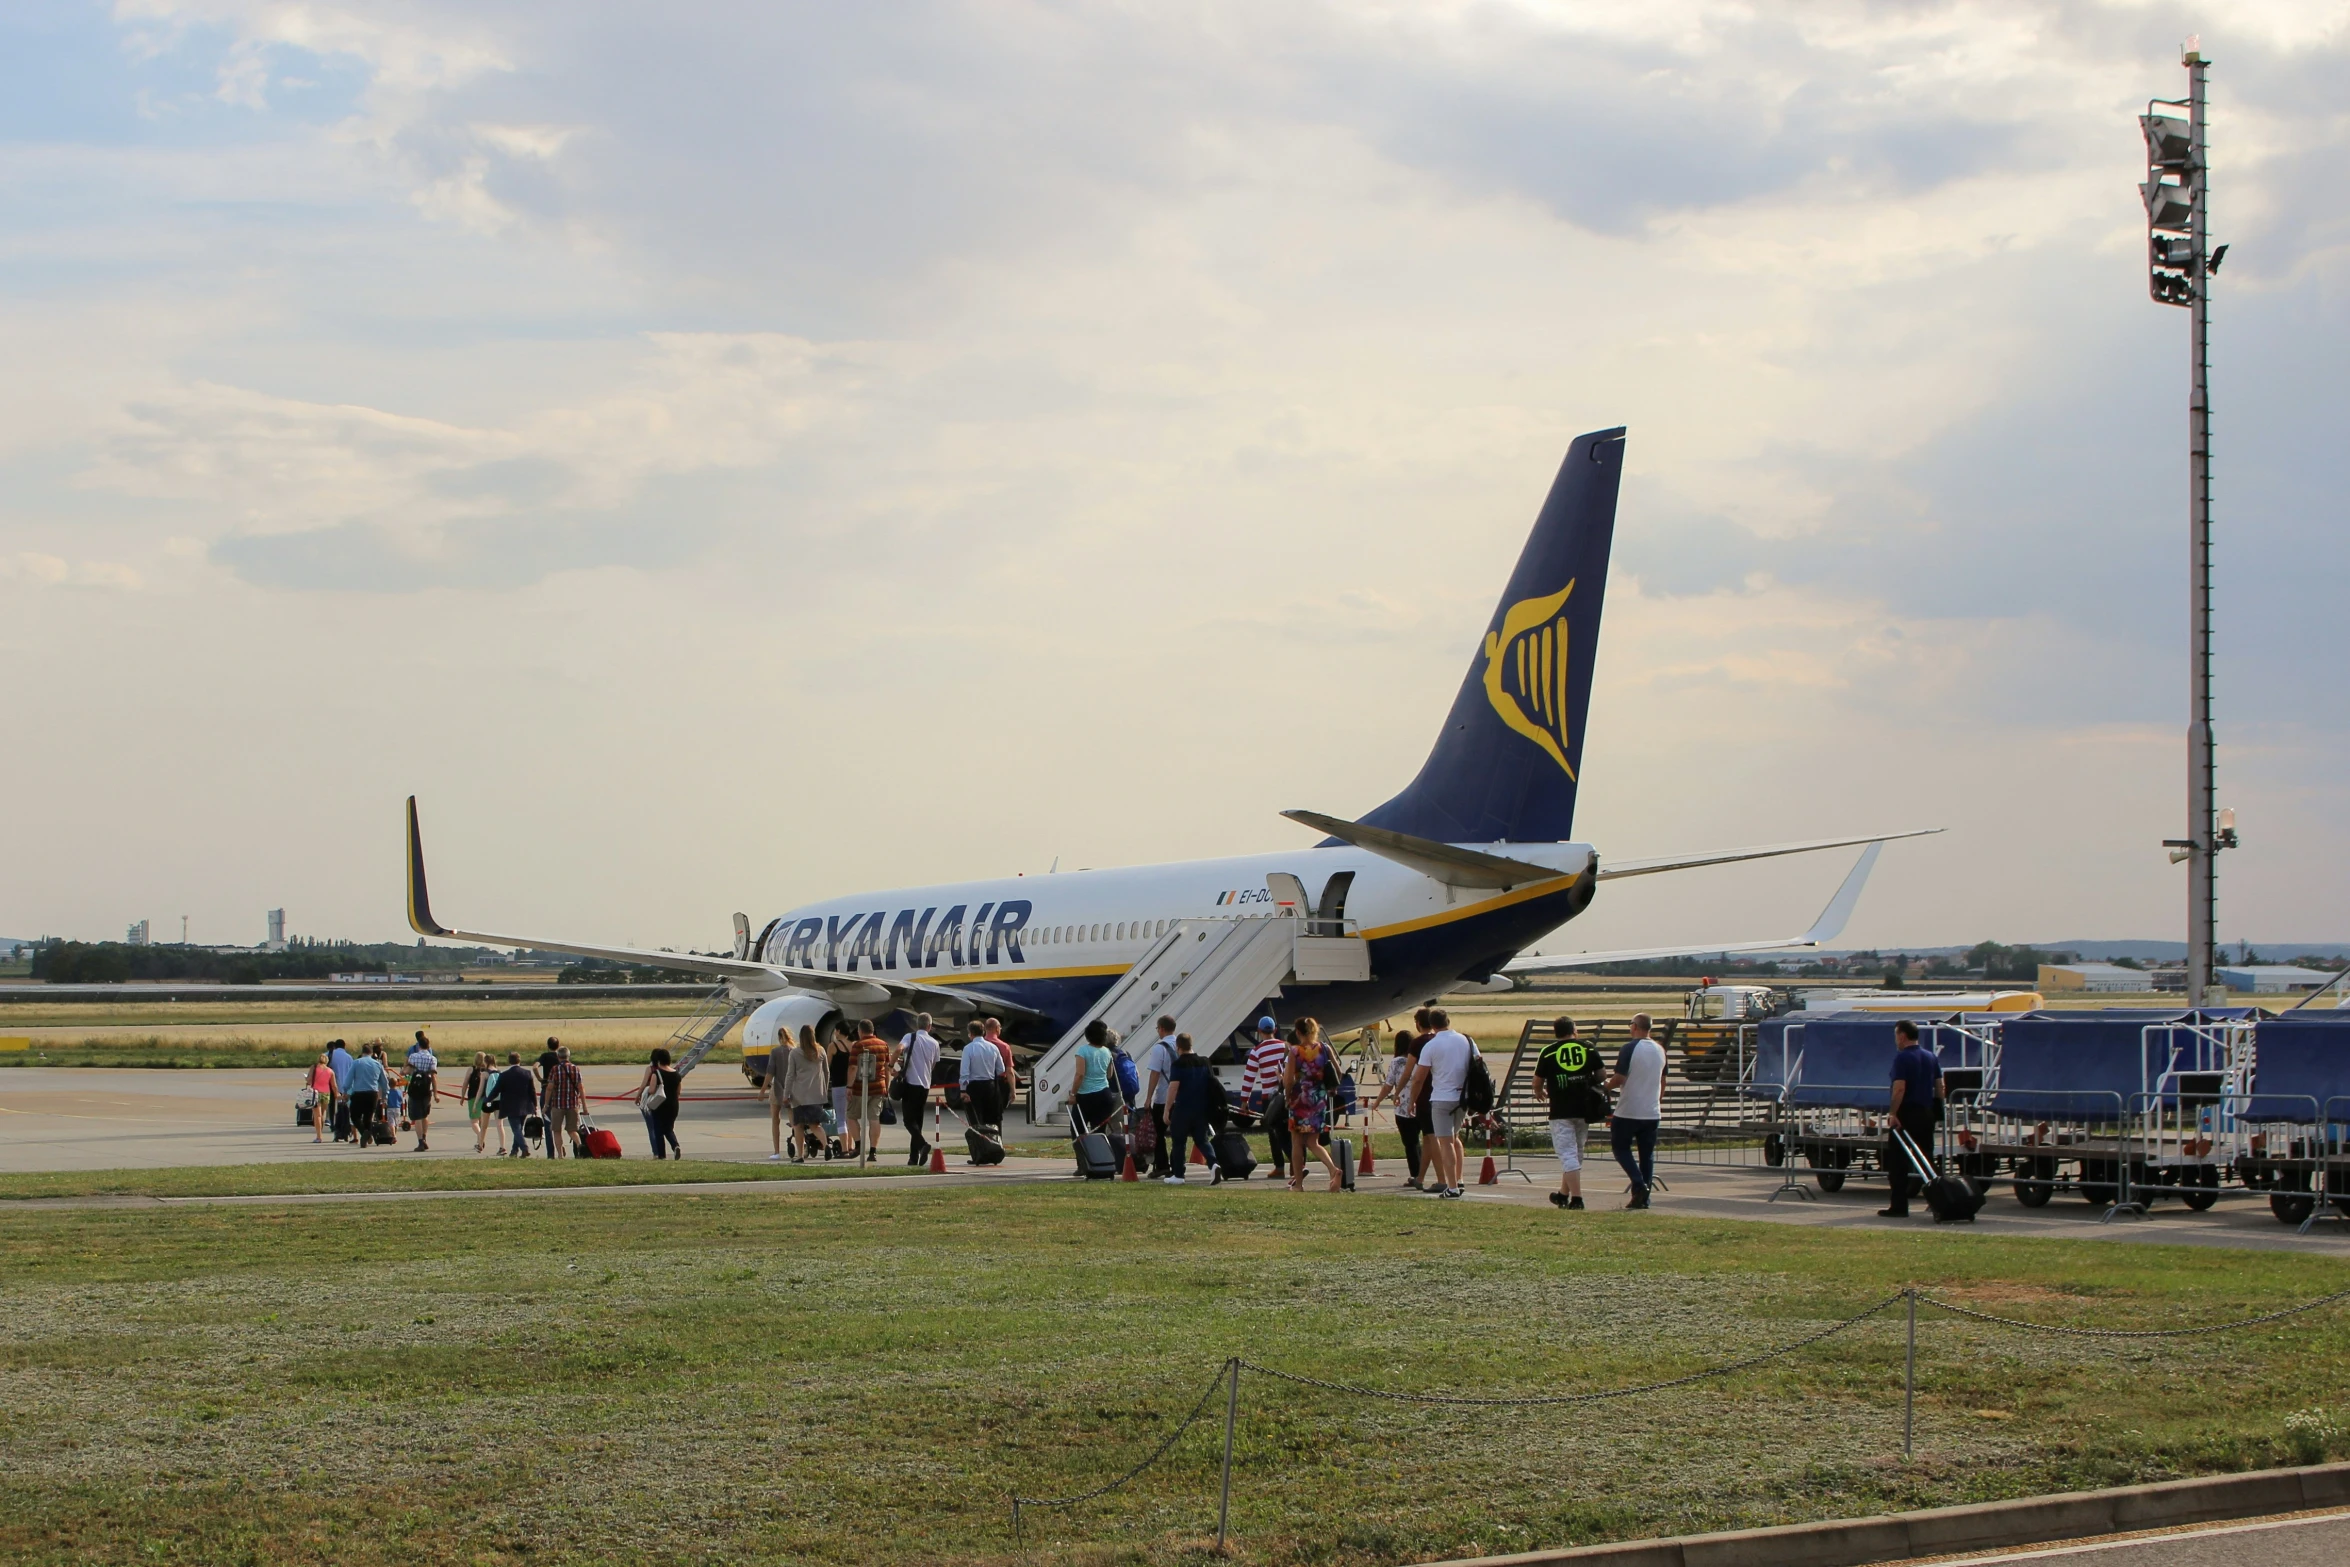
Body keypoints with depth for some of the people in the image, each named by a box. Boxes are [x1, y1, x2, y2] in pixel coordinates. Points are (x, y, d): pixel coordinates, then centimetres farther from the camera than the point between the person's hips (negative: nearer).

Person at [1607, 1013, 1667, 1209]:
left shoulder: (1630, 1048, -13)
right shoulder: (1660, 1050, 8)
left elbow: (1618, 1079, -16)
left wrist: (1606, 1087, 3)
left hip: (1629, 1111, -6)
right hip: (1652, 1112, 6)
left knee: (1620, 1147, 9)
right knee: (1647, 1154, 9)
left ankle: (1638, 1183, -10)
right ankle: (1644, 1197, 7)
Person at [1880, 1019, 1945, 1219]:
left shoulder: (1902, 1058, -13)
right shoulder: (1931, 1057, 10)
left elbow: (1899, 1088, -21)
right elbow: (1939, 1087, 13)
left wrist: (1894, 1114, -19)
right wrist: (1937, 1108, 21)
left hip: (1906, 1113, -7)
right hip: (1926, 1113, 7)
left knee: (1897, 1161, -1)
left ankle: (1899, 1206, -3)